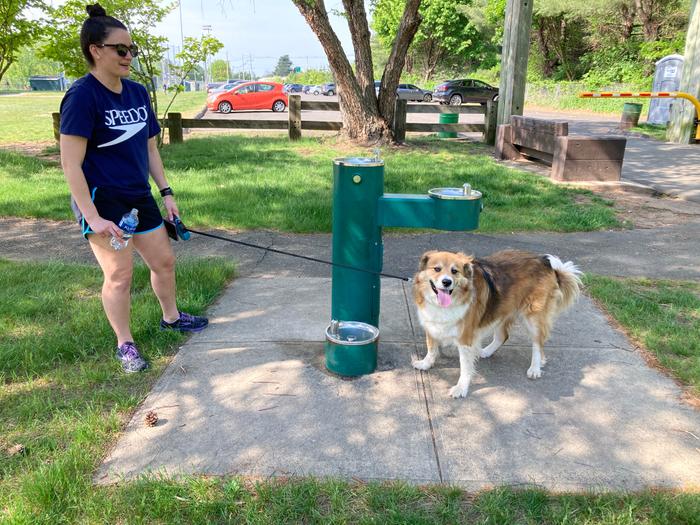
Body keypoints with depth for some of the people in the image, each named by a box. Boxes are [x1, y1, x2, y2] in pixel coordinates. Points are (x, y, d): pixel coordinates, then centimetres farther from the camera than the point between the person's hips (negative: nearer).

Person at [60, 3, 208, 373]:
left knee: (163, 260, 15)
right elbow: (71, 164, -19)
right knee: (119, 273, -2)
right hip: (101, 199, -7)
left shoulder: (137, 93, 5)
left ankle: (171, 317, 39)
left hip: (139, 196, 7)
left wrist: (166, 193, 8)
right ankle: (125, 344, 17)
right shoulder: (82, 96, -16)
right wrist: (92, 217, -23)